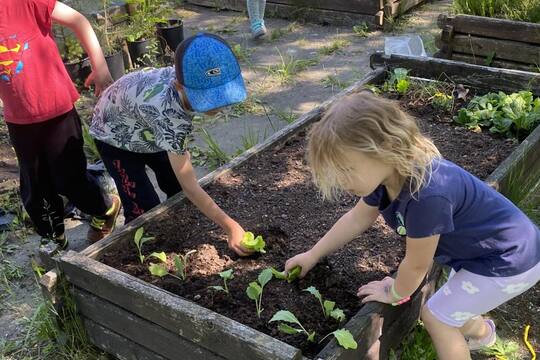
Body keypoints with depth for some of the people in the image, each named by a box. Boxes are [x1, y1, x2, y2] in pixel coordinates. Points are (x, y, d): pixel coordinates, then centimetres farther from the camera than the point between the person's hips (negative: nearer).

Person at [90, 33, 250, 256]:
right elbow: (191, 187, -41)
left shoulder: (188, 77, -28)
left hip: (148, 129, 6)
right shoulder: (166, 113, -47)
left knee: (178, 191, 3)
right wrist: (230, 227, -43)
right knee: (144, 210, -13)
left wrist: (180, 149, 9)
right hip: (116, 135, -6)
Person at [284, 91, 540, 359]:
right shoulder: (389, 172, -13)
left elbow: (416, 265, -23)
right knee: (452, 301, 28)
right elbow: (357, 218, 7)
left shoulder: (426, 195, -41)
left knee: (437, 316, 1)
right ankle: (481, 333, 59)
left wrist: (395, 294, -3)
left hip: (510, 260, -8)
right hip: (484, 245, 8)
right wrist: (312, 255, 12)